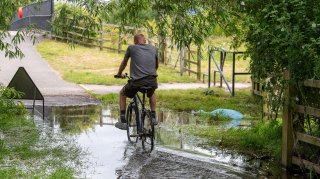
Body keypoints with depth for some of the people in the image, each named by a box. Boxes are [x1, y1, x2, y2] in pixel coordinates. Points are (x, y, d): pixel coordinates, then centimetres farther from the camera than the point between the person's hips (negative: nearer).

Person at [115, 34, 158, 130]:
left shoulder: (131, 48, 10)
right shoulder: (154, 49, 16)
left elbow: (124, 63, 25)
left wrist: (119, 74, 44)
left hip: (136, 81, -3)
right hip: (152, 81, 3)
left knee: (122, 94, 26)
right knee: (151, 94, 38)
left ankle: (123, 122, 18)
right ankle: (153, 117, 28)